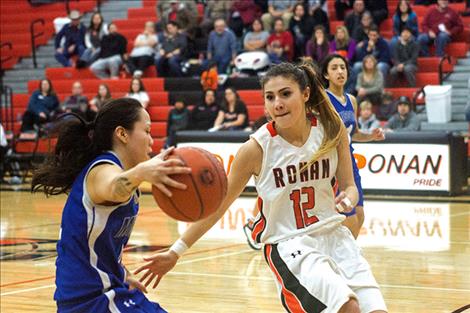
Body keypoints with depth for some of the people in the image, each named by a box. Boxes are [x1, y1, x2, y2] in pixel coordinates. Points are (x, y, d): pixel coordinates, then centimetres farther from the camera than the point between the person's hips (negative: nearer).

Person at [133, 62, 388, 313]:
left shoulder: (332, 130, -6)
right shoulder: (257, 148, -13)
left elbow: (348, 186, 6)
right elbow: (217, 204, -4)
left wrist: (348, 200, -20)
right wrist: (175, 253, -4)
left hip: (332, 234, 4)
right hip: (287, 243, -4)